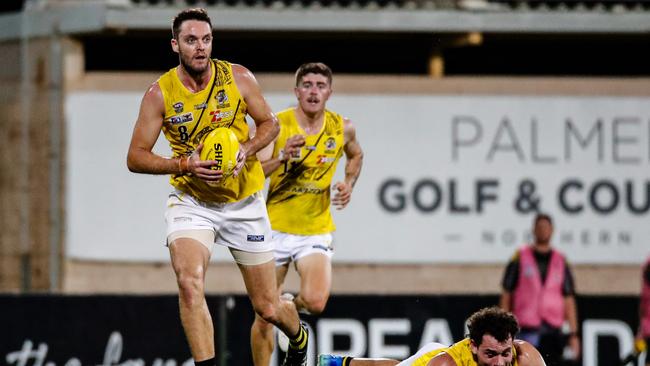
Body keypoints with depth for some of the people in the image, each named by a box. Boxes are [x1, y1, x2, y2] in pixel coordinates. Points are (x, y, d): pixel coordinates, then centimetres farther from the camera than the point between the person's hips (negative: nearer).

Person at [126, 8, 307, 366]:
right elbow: (136, 157, -8)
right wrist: (185, 165, -23)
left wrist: (246, 150, -15)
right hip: (191, 201, -1)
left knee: (268, 308, 8)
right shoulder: (160, 94, -12)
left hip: (244, 201, 1)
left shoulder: (238, 78, -9)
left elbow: (269, 123, 6)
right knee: (189, 282, -30)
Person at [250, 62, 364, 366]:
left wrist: (348, 184, 3)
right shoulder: (277, 125, -10)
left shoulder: (342, 128, -2)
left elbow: (356, 155, 22)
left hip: (316, 230, 1)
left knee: (315, 302, -20)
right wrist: (281, 158, -33)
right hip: (276, 227, -1)